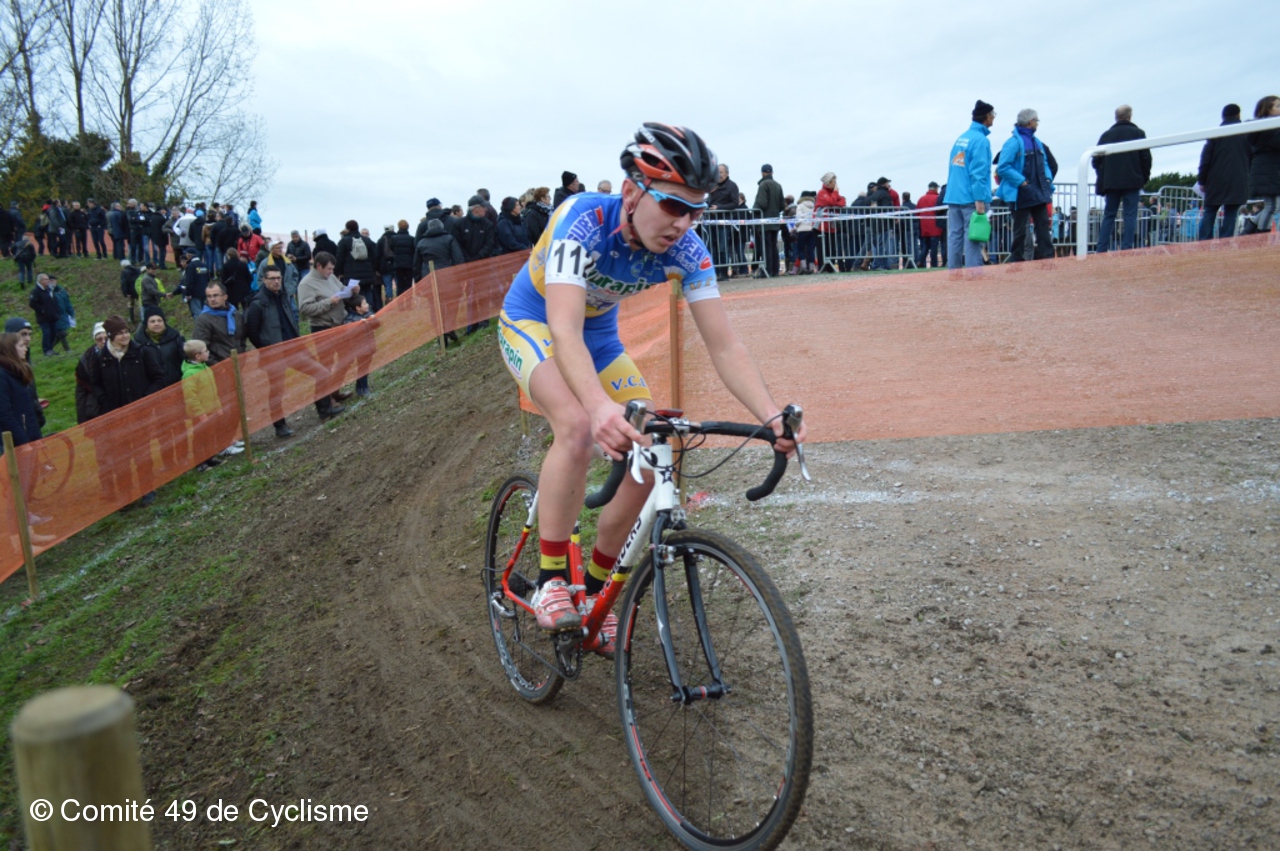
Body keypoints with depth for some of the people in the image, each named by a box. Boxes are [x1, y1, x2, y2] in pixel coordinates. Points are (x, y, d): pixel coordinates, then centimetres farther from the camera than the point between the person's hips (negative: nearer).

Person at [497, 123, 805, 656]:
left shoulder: (686, 252, -23)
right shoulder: (584, 222, -36)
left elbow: (724, 346, -26)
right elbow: (564, 331, -48)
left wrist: (771, 416, -42)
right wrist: (601, 405, -66)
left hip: (599, 333, 5)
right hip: (532, 323, -5)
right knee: (578, 426, -34)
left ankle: (595, 588, 12)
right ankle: (550, 580, -18)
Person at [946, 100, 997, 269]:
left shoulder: (961, 138, 15)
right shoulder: (980, 140, -9)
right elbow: (978, 172, -16)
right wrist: (980, 199, -18)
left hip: (953, 198, 8)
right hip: (970, 199, -8)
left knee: (954, 237, 7)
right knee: (972, 239, -7)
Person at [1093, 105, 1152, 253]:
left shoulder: (1106, 135, 7)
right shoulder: (1138, 133, 2)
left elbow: (1096, 160, 4)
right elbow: (1146, 158, -2)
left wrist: (1103, 178, 15)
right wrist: (1145, 178, 9)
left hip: (1111, 181, 2)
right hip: (1132, 181, -2)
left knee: (1109, 215, 6)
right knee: (1130, 215, -1)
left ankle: (1101, 250, -1)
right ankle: (1126, 249, -8)